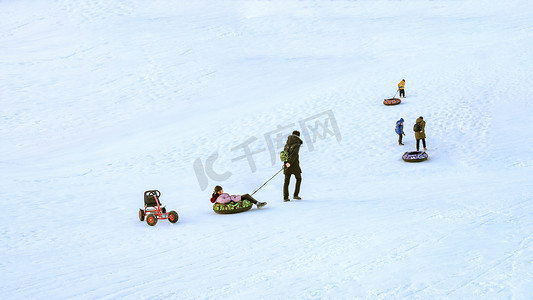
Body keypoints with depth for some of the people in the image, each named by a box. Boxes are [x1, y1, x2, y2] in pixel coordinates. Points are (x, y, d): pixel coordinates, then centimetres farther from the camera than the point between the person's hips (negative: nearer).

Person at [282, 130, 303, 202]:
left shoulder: (287, 144, 11)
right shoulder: (297, 144, -8)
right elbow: (294, 154, -20)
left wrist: (286, 162, -11)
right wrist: (290, 162, -23)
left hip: (286, 163, 5)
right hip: (294, 164, -5)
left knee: (286, 180, 5)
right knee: (298, 178, 14)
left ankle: (285, 197, -1)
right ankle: (296, 195, 9)